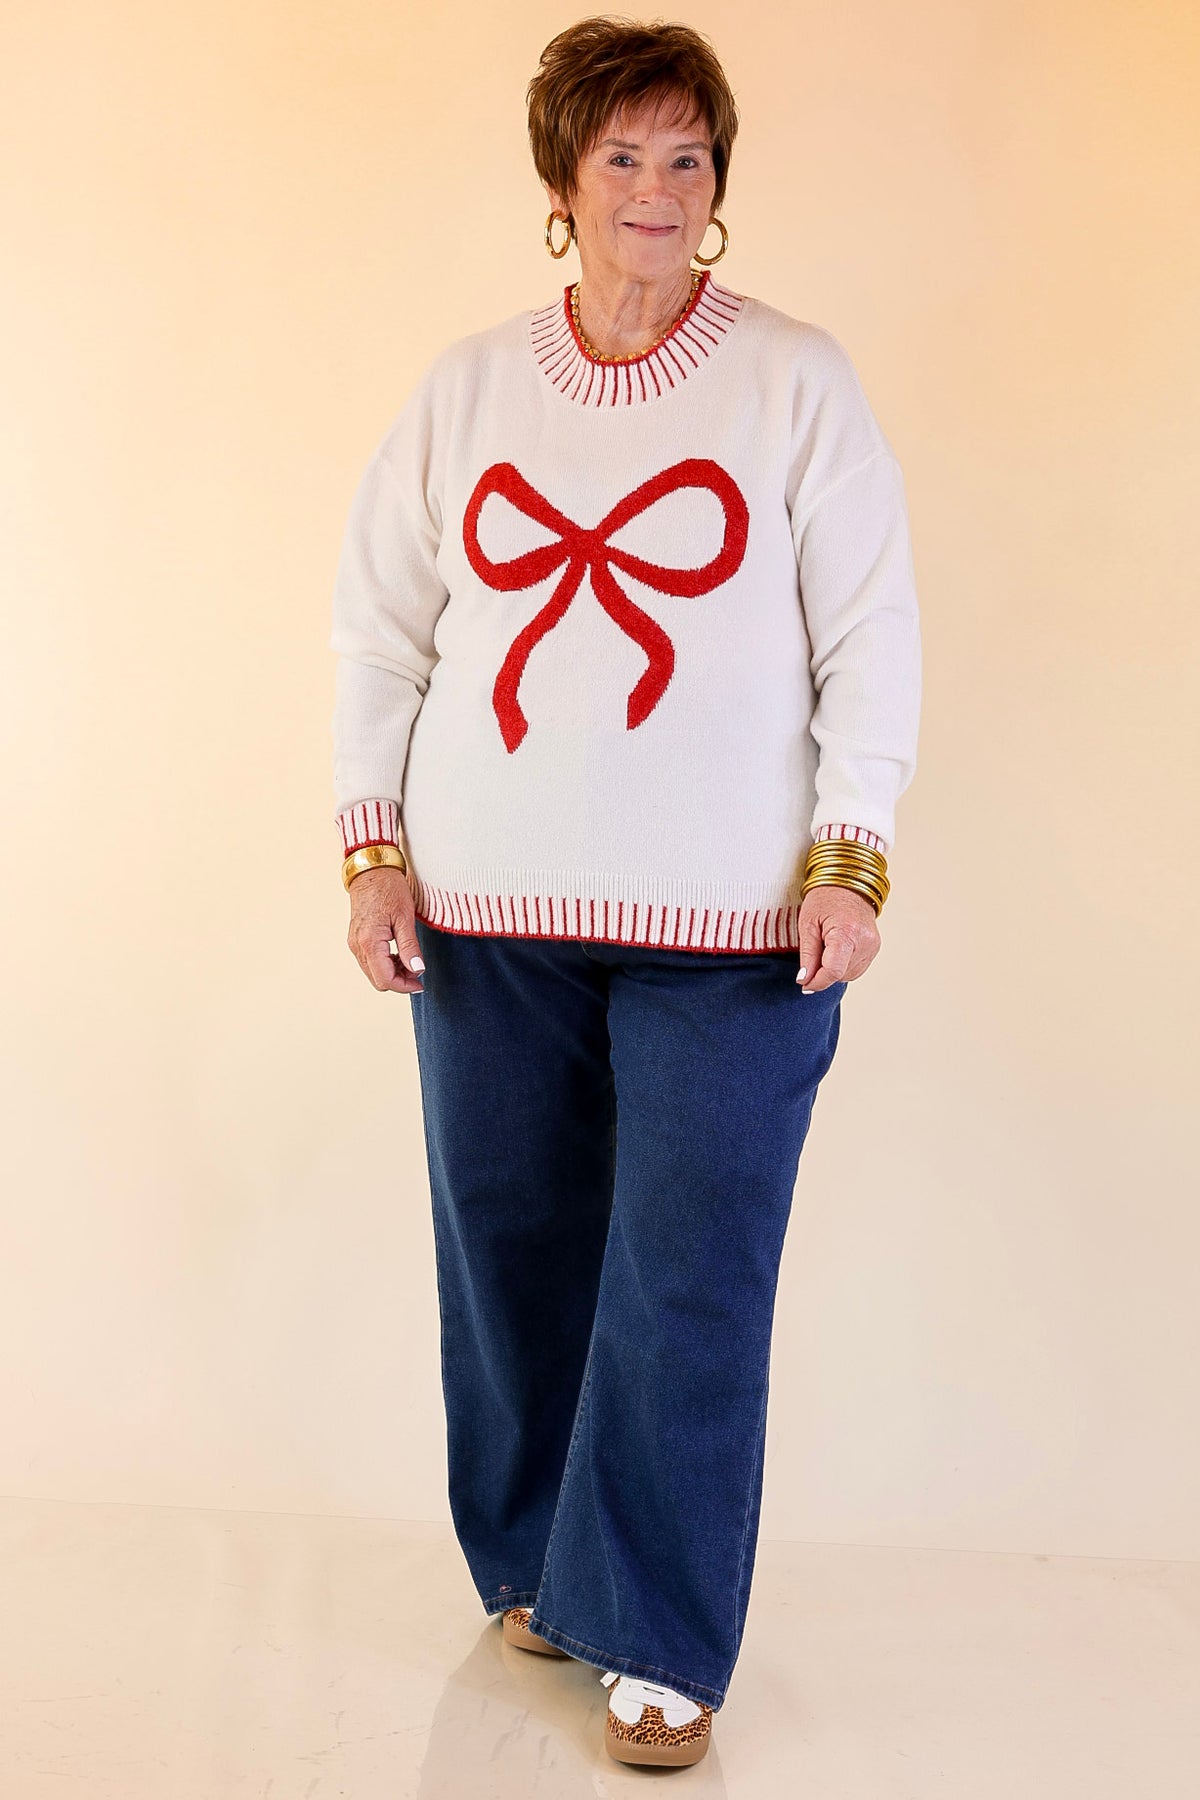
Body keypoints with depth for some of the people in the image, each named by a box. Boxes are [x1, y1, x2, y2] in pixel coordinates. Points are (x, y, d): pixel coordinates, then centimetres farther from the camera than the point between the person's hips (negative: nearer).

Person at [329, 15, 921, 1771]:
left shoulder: (797, 380, 0)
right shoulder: (465, 387, 7)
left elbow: (872, 637, -1)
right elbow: (380, 625, 9)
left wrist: (851, 858, -8)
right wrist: (373, 846, 3)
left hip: (729, 922, -3)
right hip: (490, 911, 3)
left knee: (690, 1283, -1)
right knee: (512, 1251, 12)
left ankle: (662, 1641, 16)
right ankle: (540, 1564, 34)